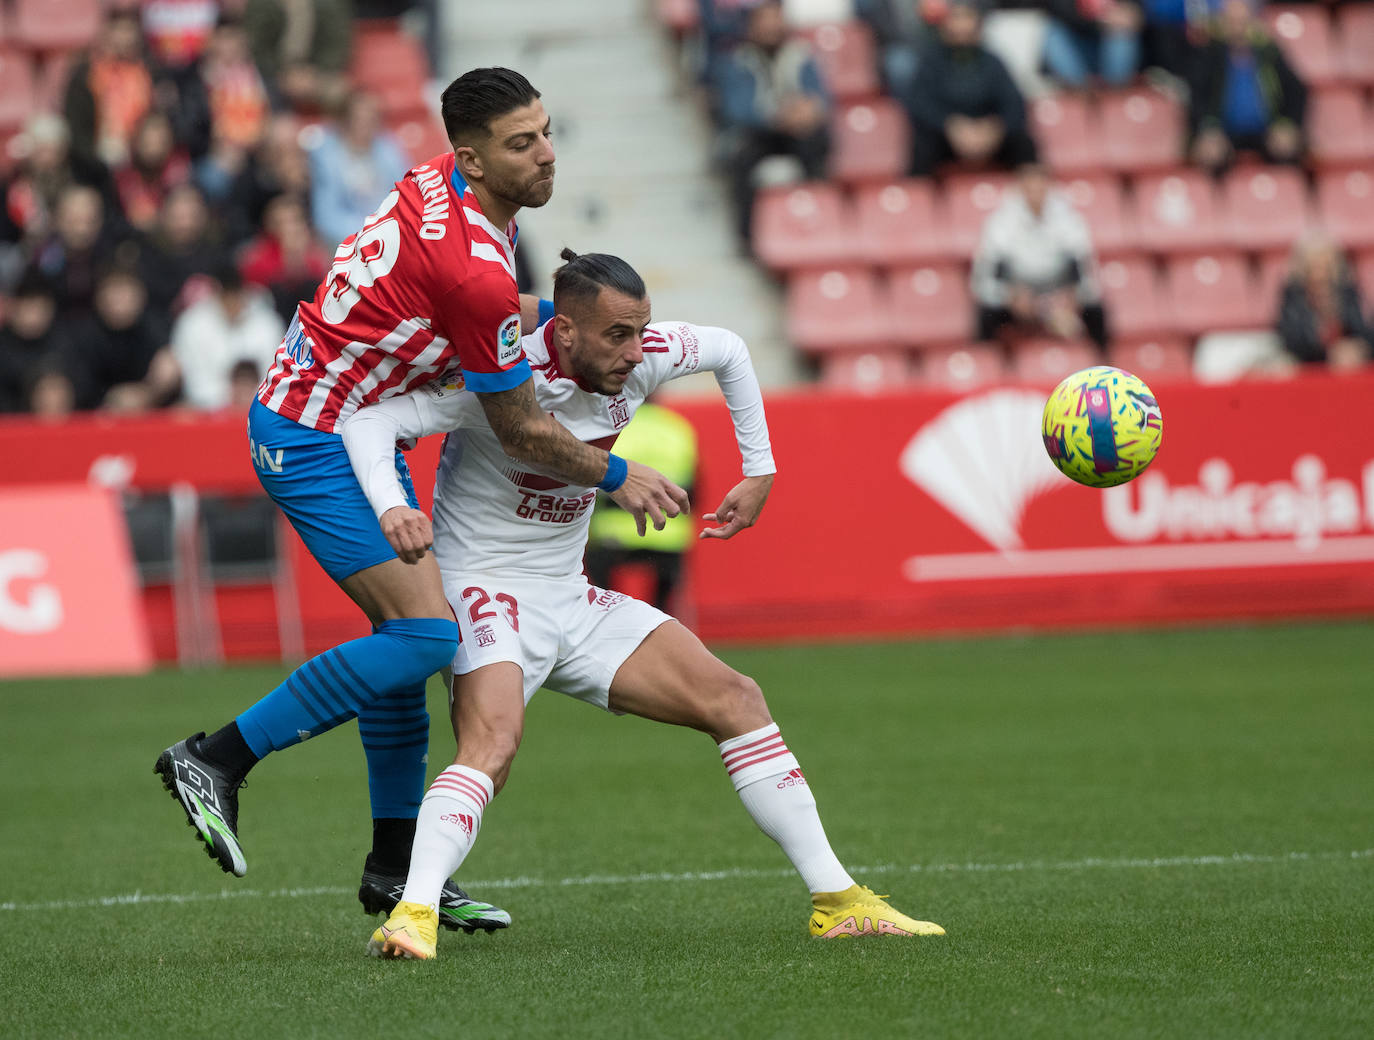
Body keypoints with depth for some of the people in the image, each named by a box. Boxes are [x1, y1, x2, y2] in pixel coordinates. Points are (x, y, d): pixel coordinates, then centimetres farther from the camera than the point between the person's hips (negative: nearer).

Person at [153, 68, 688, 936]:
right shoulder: (475, 271, -26)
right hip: (314, 438, -10)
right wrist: (617, 476, 0)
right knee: (425, 633, -17)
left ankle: (396, 865, 17)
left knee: (407, 630, 11)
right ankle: (216, 759, -11)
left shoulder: (441, 185, 0)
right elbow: (524, 434, -14)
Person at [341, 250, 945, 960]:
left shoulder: (640, 357, -6)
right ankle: (413, 916, -45)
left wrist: (758, 472, 15)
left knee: (733, 699, 0)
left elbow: (728, 351, 16)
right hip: (486, 589, -7)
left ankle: (836, 902, 5)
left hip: (572, 600, 7)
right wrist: (392, 507, -45)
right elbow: (369, 418, -27)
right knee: (493, 743, -36)